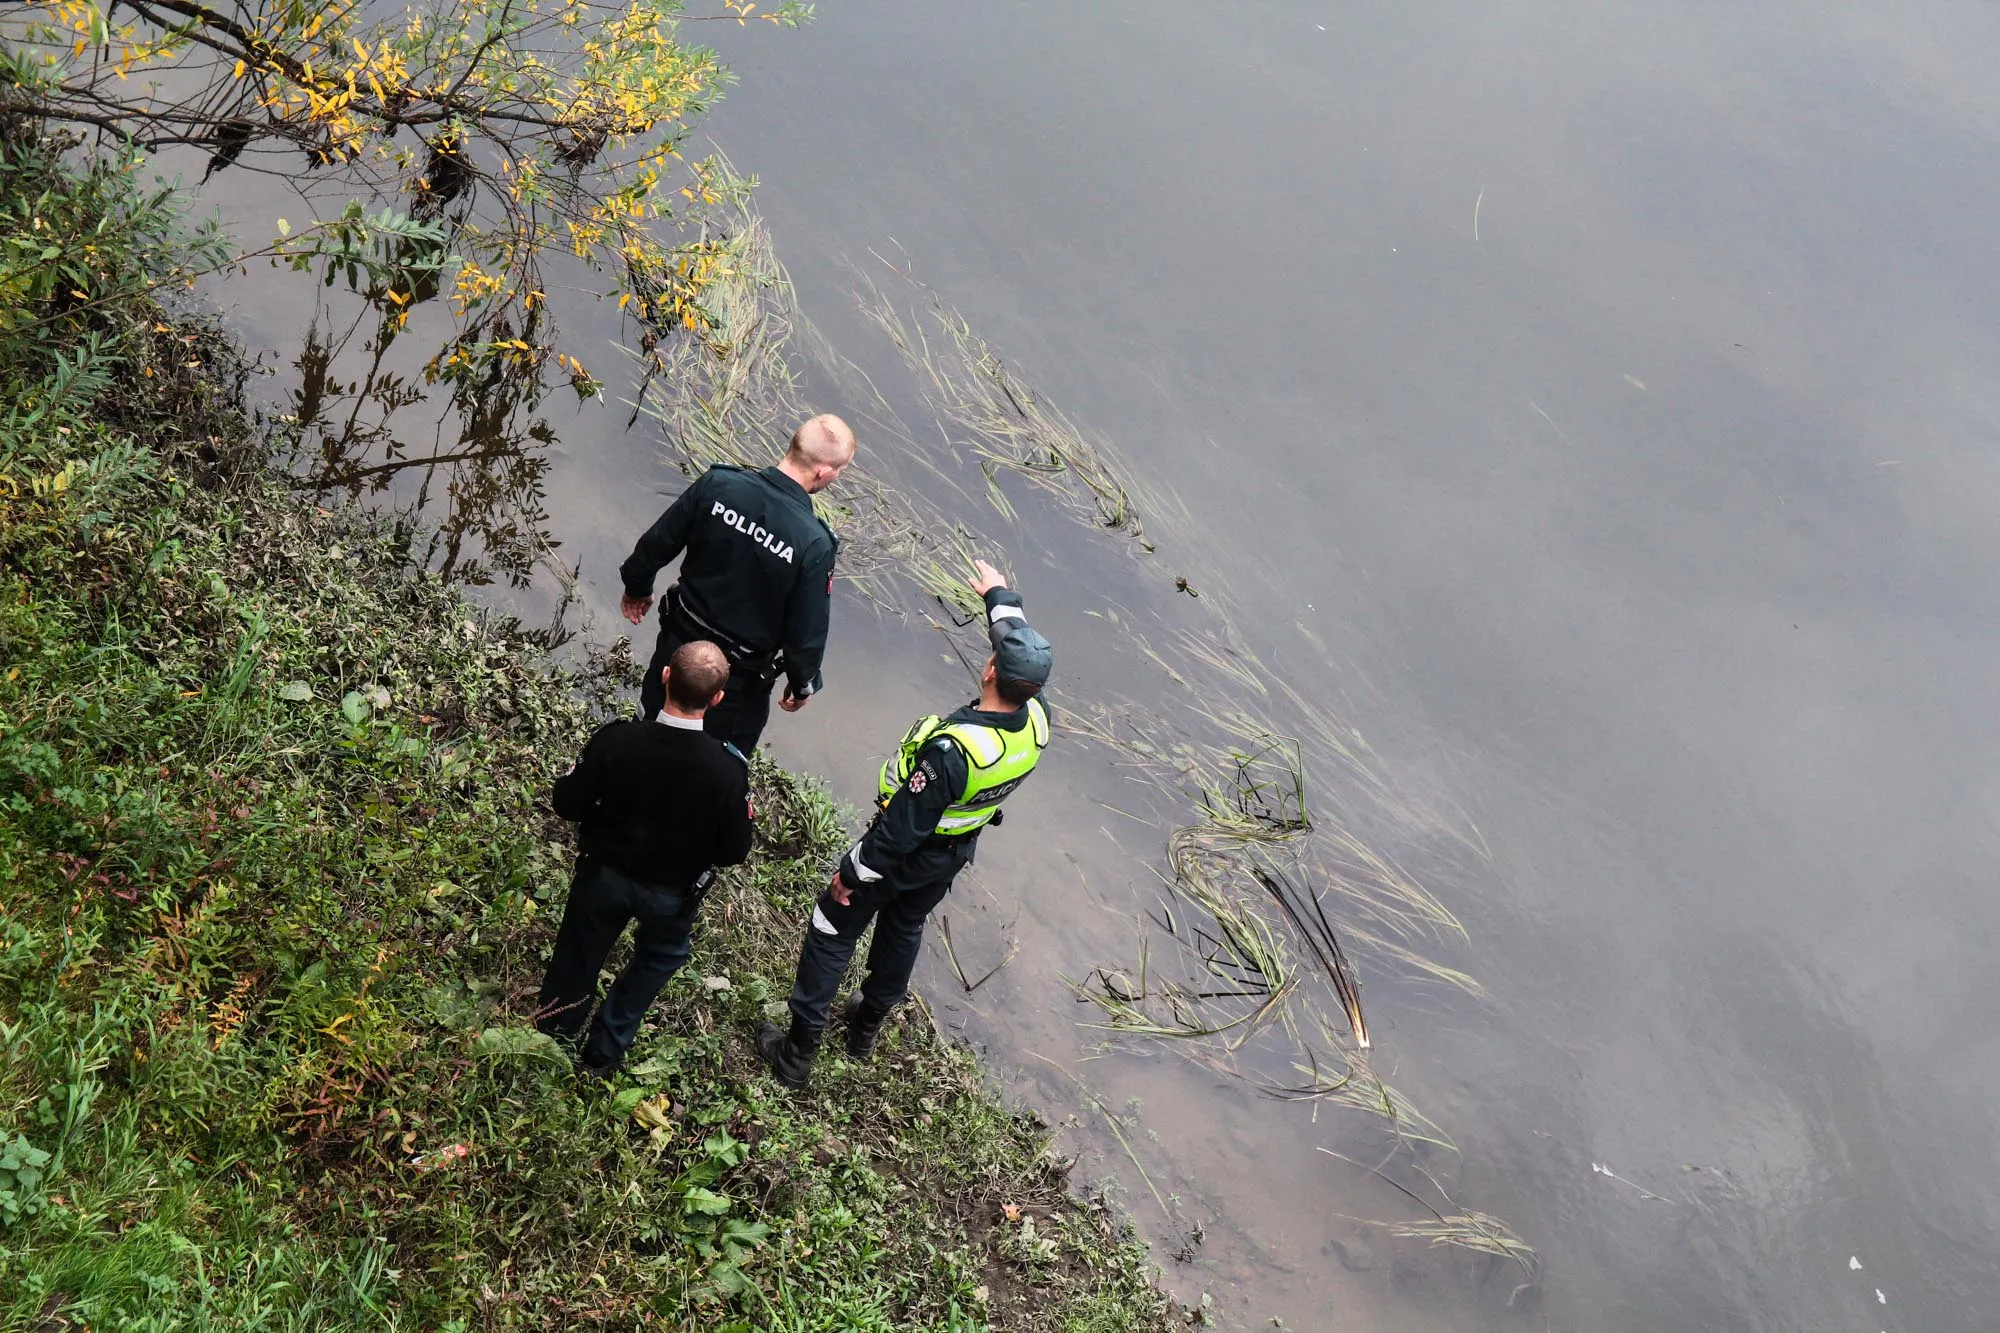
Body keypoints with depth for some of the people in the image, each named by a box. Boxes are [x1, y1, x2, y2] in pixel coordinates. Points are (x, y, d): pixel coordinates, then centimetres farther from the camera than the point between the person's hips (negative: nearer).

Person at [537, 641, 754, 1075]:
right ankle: (604, 1051, 42)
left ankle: (552, 1036, 48)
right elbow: (734, 851, -17)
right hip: (674, 893, 0)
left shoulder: (615, 741, -31)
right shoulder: (728, 770, -32)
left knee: (579, 953, 27)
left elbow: (567, 804, -15)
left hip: (605, 874, 0)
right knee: (659, 957, 31)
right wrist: (743, 811, 1)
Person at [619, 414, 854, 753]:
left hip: (679, 643, 4)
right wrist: (803, 683, 1)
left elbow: (656, 544, -6)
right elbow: (807, 632, -19)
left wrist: (637, 587, 14)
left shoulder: (718, 484, -20)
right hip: (740, 675, -4)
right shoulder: (814, 545, -30)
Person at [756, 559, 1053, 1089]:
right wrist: (1001, 598, 17)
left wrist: (852, 872, -15)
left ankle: (798, 1051, 24)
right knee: (904, 930, 31)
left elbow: (905, 825, -31)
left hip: (902, 855, -7)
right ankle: (868, 1026, 52)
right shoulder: (1037, 721, -22)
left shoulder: (952, 750, -42)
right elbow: (1023, 647, 1)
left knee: (832, 934, 14)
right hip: (954, 855, 7)